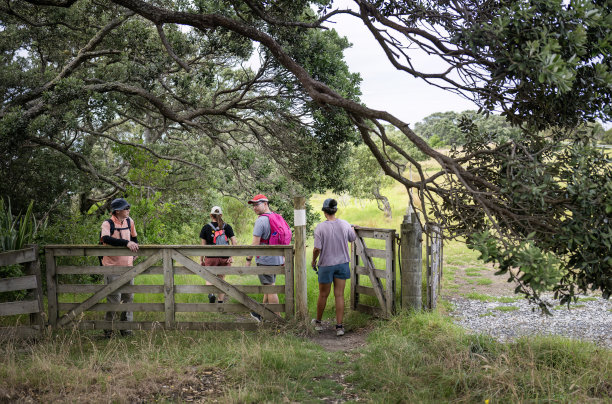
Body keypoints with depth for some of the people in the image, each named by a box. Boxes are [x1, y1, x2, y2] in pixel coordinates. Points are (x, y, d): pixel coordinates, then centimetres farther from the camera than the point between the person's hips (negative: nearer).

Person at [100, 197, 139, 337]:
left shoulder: (129, 222, 8)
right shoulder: (107, 224, -12)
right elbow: (106, 238, -32)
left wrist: (135, 250, 15)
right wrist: (126, 243, -37)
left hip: (127, 265, 6)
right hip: (112, 266, -6)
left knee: (128, 297, 10)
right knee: (114, 298, -4)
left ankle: (126, 328, 21)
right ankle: (108, 329, 10)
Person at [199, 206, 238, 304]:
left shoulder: (206, 227, -2)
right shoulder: (227, 227, 2)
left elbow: (203, 245, 0)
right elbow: (234, 242, -5)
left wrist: (201, 260, 6)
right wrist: (232, 256, -3)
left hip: (211, 258, -1)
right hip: (224, 258, 1)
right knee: (221, 279, 14)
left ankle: (211, 293, -14)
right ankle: (220, 302, 17)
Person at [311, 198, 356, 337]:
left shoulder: (320, 227, -16)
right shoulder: (345, 224, -5)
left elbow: (317, 248, -16)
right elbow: (353, 238, 12)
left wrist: (313, 260, 2)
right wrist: (352, 229, 34)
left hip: (326, 265, -2)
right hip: (342, 263, 2)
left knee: (323, 295, 12)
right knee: (339, 295, 6)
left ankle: (318, 322, 30)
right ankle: (339, 326, 4)